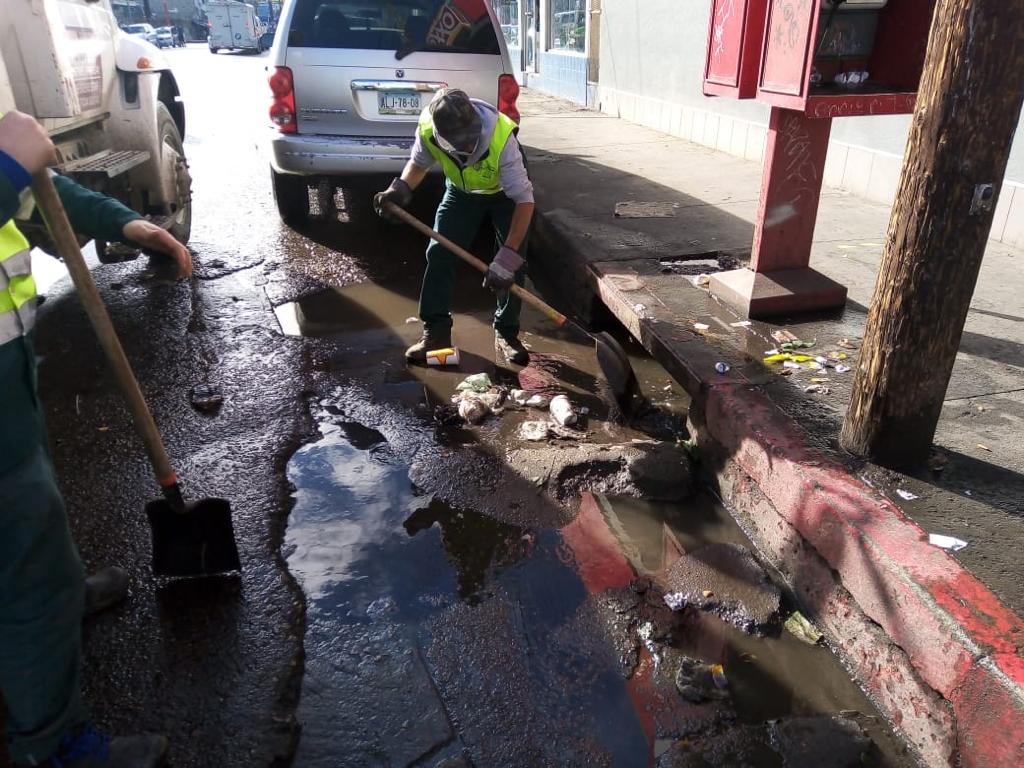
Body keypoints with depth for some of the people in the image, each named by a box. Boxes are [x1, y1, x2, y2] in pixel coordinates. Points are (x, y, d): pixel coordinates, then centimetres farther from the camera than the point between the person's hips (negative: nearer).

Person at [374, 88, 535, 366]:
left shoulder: (502, 136, -41)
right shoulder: (428, 129, -29)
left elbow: (524, 200, -40)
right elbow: (418, 163, -6)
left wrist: (507, 258, -45)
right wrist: (400, 189, -27)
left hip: (505, 194, -3)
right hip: (461, 190, 3)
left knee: (514, 262, -13)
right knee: (439, 254, -7)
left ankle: (506, 333, 3)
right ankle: (436, 330, 2)